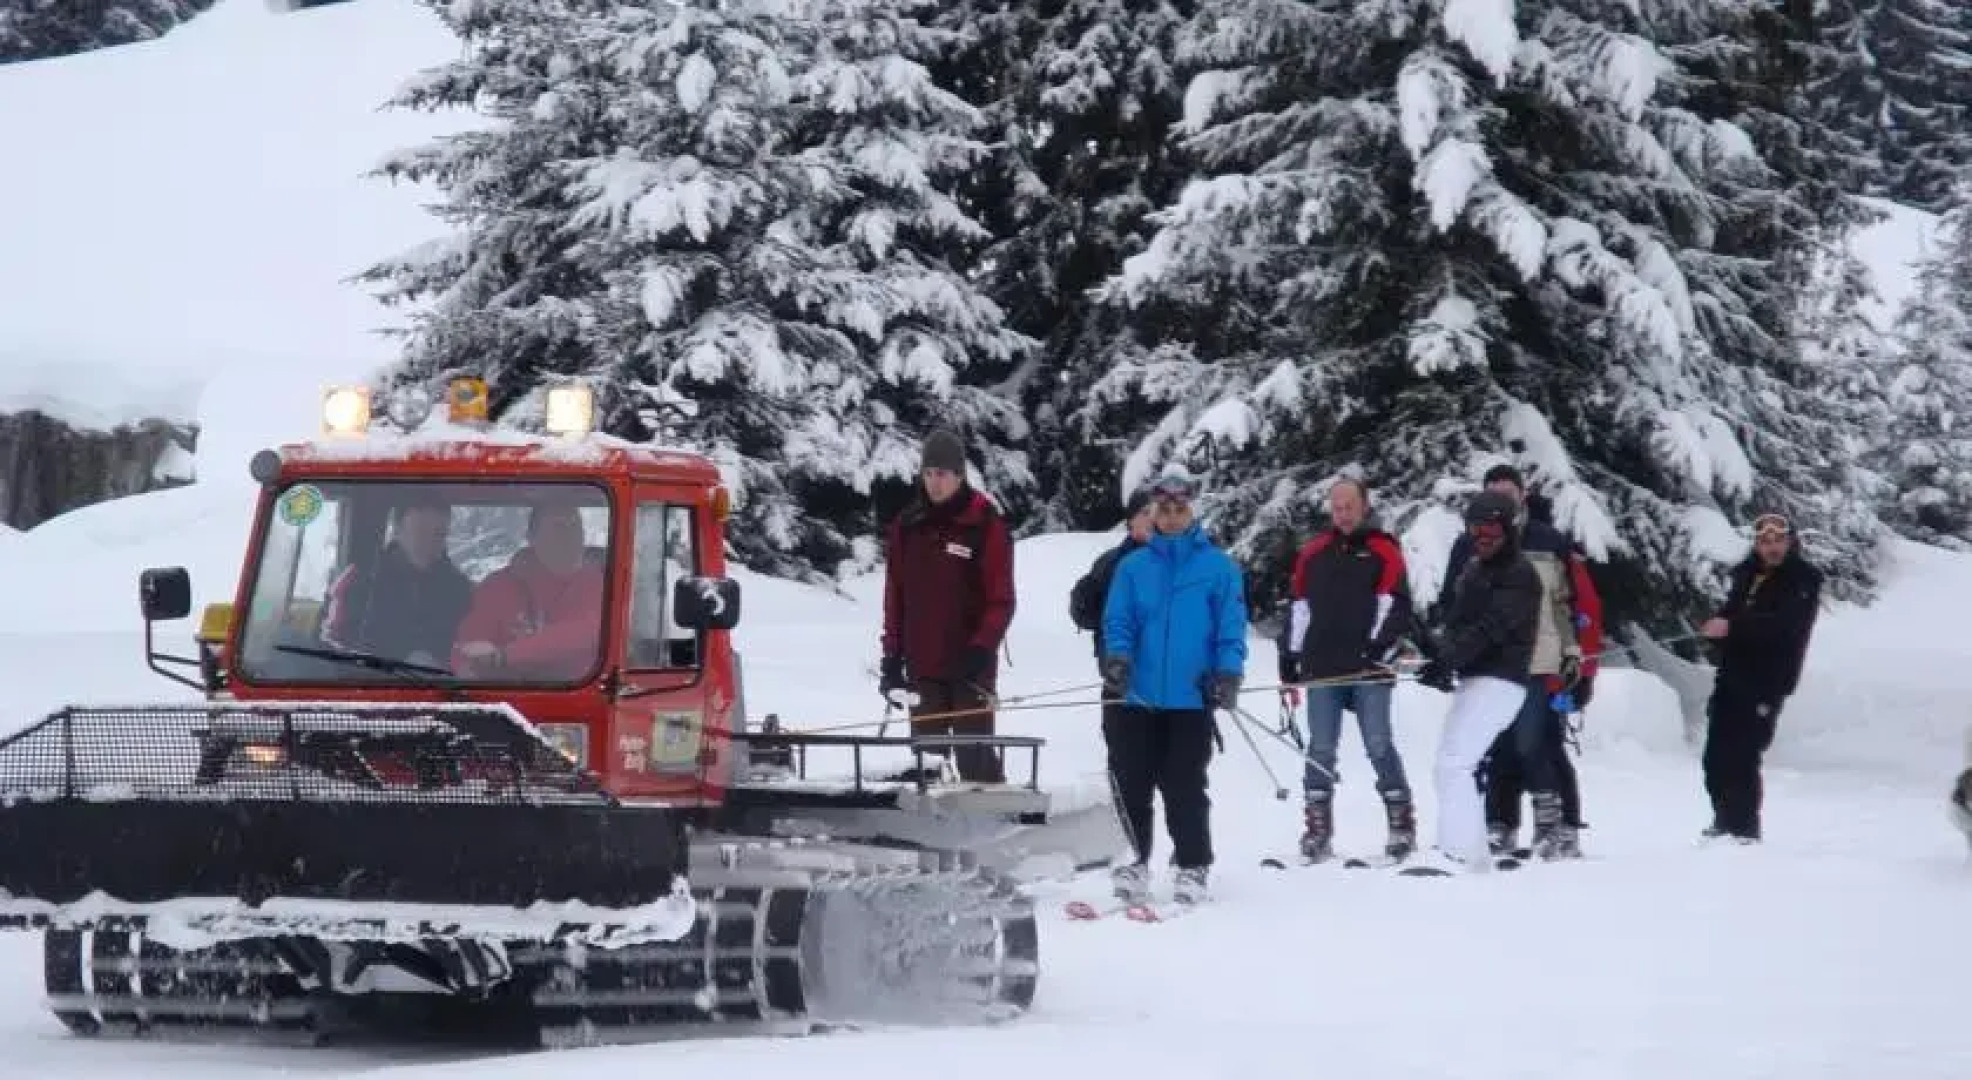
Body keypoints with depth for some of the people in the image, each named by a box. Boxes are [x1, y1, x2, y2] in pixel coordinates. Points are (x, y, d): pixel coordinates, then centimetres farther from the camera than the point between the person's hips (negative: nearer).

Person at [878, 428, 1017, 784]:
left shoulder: (985, 525, -4)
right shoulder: (907, 527, 9)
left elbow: (1001, 598, -7)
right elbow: (894, 598, 12)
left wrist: (981, 649, -18)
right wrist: (892, 658, 7)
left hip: (970, 666, -4)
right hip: (922, 667, 4)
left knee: (974, 756, -6)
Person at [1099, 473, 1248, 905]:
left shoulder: (1218, 566, 2)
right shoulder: (1133, 566, 8)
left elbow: (1231, 626, 0)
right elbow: (1118, 621, 5)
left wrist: (1229, 672, -12)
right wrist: (1117, 656, -14)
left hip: (1192, 697, -2)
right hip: (1137, 696, 2)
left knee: (1185, 788, 1)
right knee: (1131, 784, 3)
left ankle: (1192, 866, 9)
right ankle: (1133, 862, 12)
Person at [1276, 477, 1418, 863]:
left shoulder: (1383, 551, 5)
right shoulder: (1313, 553, 15)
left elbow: (1396, 605, -3)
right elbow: (1297, 606, 16)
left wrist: (1380, 644, -15)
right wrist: (1290, 655, 9)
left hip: (1369, 670, -3)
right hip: (1323, 671, 3)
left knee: (1379, 746, -4)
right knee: (1320, 750, 2)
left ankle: (1401, 824, 1)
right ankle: (1317, 830, 3)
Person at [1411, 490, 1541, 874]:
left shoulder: (1519, 576, -9)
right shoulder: (1473, 569, 19)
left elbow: (1489, 628, -21)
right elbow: (1456, 620, 17)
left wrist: (1447, 658, -29)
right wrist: (1441, 656, -3)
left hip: (1499, 681, -10)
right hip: (1472, 680, 10)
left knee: (1453, 764, -20)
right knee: (1450, 769, 12)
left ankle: (1454, 851, -25)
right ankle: (1475, 857, 17)